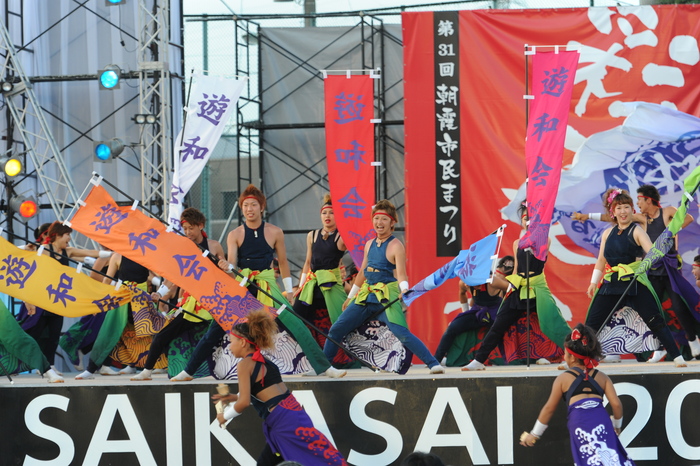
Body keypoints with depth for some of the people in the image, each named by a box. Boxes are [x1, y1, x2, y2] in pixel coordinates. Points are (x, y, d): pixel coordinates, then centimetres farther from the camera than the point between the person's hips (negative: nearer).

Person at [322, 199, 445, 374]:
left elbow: (401, 274, -19)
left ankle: (434, 364, -21)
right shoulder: (369, 245, 12)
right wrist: (350, 297, 27)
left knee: (402, 333, -23)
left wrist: (404, 290, -40)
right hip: (366, 295, 7)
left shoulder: (396, 246, -9)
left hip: (387, 297, -7)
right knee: (336, 330, 7)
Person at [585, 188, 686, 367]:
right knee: (591, 324, 6)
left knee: (655, 321, -7)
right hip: (612, 285, 5)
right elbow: (601, 260, 20)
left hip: (635, 284, -5)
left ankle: (677, 357, -4)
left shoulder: (636, 231, -4)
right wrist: (594, 282, 16)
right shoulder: (608, 233, 12)